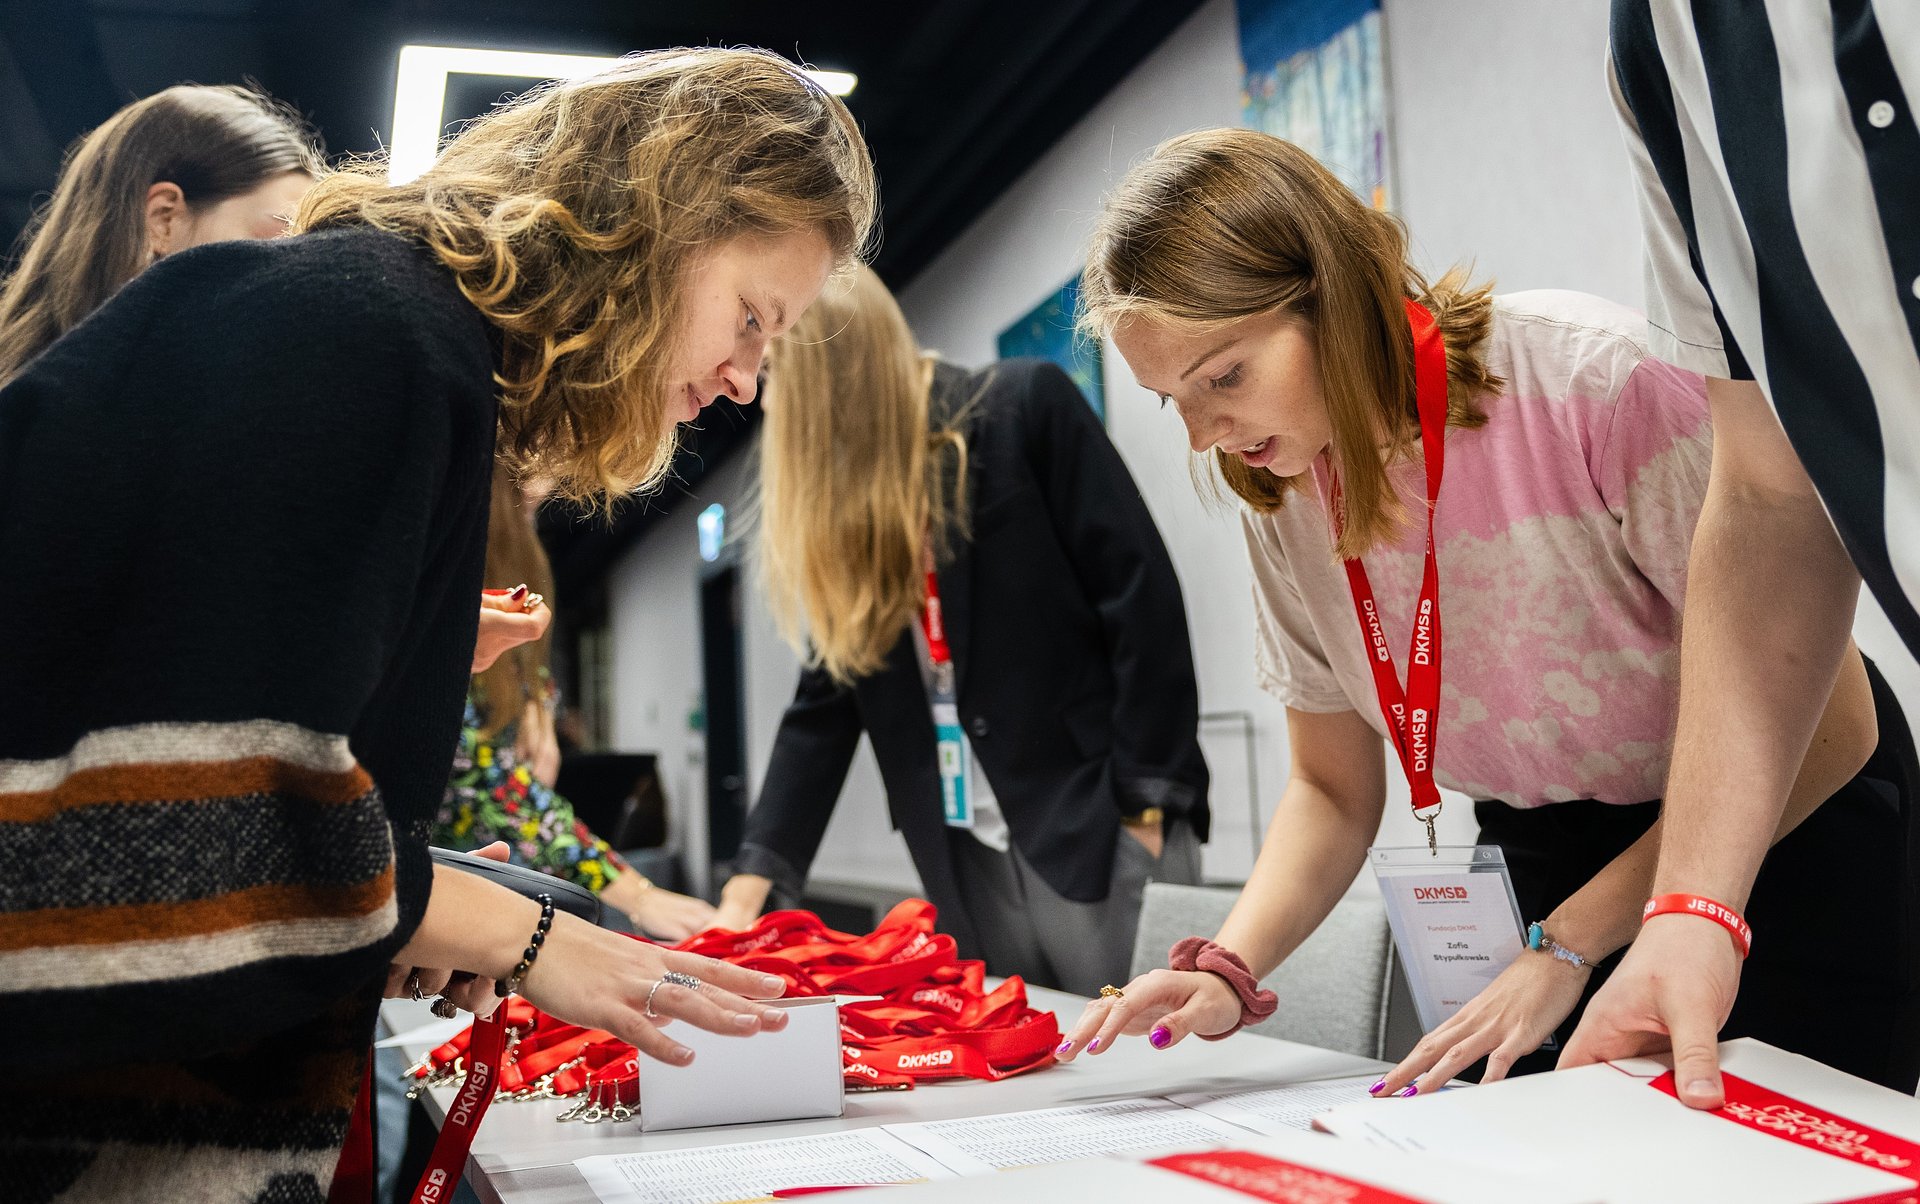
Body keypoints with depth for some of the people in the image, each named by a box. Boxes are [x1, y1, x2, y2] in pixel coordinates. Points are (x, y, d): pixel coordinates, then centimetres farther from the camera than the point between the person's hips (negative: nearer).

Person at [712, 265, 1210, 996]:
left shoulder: (1024, 409, -5)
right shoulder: (838, 509, 11)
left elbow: (1141, 594, -10)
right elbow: (823, 707, 9)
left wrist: (1148, 805, -12)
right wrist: (748, 888, 2)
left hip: (1100, 828, -5)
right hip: (968, 859, 5)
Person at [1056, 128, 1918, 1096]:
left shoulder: (1601, 379, -27)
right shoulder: (1284, 503, -9)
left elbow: (1824, 721, -22)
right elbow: (1332, 791, 1)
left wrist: (1567, 948, -25)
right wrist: (1230, 969, -18)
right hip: (1544, 860, 4)